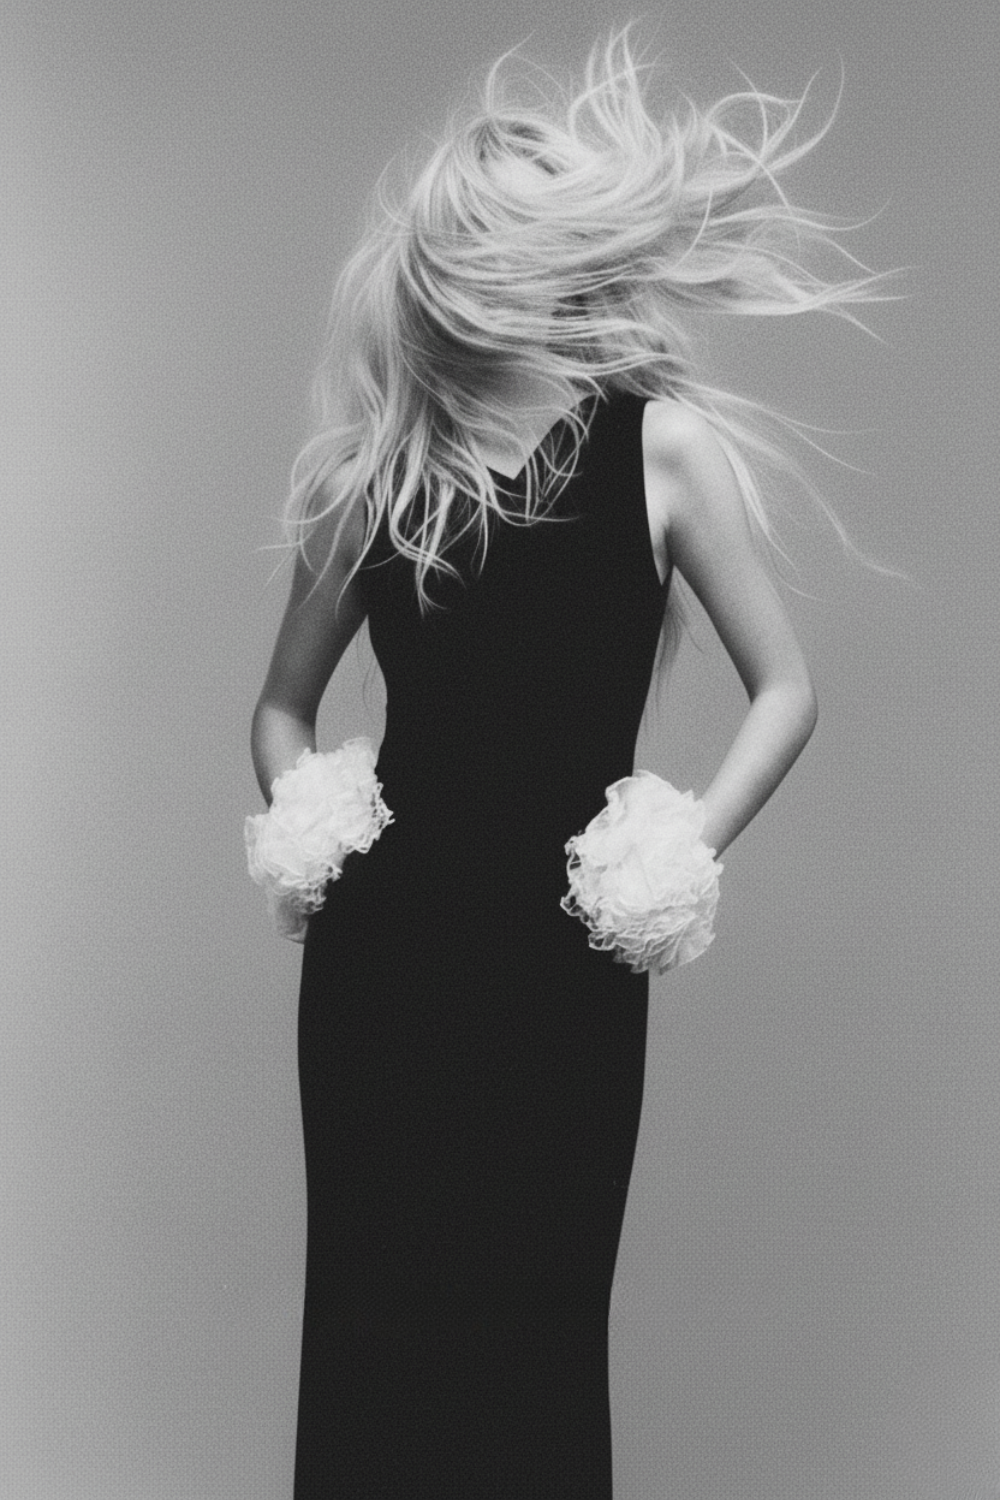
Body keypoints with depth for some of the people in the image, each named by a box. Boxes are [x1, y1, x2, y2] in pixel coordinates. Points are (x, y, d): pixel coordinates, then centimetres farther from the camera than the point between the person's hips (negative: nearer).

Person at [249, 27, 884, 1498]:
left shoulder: (661, 444, -4)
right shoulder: (376, 465, 2)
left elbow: (786, 691, 2)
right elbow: (286, 703, 15)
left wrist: (686, 854, -9)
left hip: (568, 964, -1)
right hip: (383, 949, 2)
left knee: (534, 1321, 5)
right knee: (373, 1311, 7)